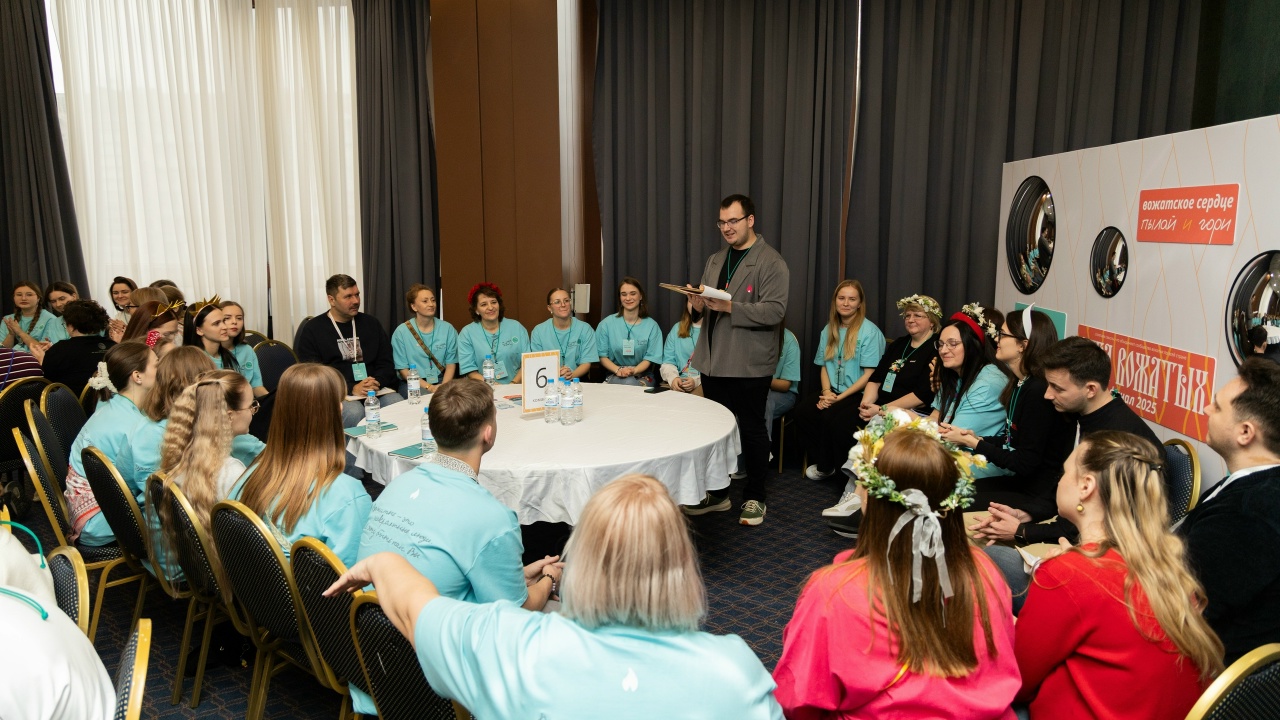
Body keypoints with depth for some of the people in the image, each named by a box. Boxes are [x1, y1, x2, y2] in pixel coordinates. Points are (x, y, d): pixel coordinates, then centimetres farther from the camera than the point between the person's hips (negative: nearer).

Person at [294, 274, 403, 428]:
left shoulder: (371, 323, 17)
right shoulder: (313, 330, 5)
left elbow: (386, 362, 15)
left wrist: (377, 383, -9)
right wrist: (351, 389, -16)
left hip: (377, 390, 3)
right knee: (354, 412, -36)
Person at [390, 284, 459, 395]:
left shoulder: (447, 329, 7)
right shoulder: (401, 332, 1)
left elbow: (451, 363, 6)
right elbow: (403, 369, -2)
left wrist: (444, 385, -13)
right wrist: (428, 387, -14)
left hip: (440, 381, 2)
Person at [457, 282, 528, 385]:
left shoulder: (517, 328, 9)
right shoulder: (466, 333, 5)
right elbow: (470, 371, -1)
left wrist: (514, 384, -10)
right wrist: (495, 386, -15)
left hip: (515, 389, 1)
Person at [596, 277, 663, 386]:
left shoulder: (651, 326, 3)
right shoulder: (607, 324, 3)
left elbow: (650, 357, 1)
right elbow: (602, 355, 2)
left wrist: (634, 370, -19)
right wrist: (618, 370, -17)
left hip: (642, 375, 1)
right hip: (614, 375, 0)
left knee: (631, 383, -35)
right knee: (627, 382, -36)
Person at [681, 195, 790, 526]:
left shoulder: (771, 263, -8)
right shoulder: (715, 260, 14)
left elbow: (774, 311, -18)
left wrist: (729, 307, -25)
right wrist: (700, 303, -5)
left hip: (749, 365, -6)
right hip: (714, 361, 7)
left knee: (752, 430, 5)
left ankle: (754, 497, 20)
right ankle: (717, 493, 27)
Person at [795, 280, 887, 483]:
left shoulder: (870, 332, -8)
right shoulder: (829, 330, 12)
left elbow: (869, 375, -12)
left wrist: (840, 397, -17)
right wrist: (826, 392, -6)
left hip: (858, 394, -6)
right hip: (833, 391, 6)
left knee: (832, 417, -32)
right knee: (803, 411, -22)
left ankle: (828, 467, -6)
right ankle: (821, 461, -2)